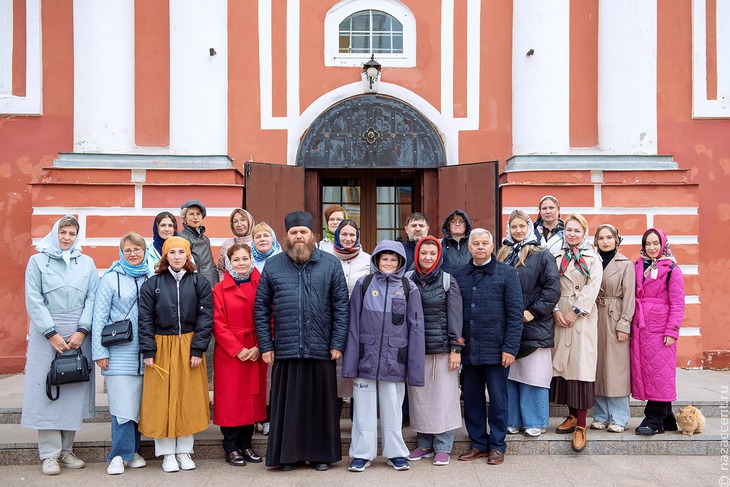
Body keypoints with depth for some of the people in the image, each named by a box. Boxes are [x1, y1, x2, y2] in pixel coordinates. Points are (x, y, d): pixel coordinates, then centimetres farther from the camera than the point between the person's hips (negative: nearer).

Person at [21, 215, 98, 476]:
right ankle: (49, 454, 10)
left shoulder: (87, 263, 9)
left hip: (79, 335, 2)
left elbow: (92, 298, 3)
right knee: (47, 391, 1)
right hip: (46, 334, -2)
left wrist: (82, 331, -9)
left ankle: (66, 450, 17)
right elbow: (34, 301, -4)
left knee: (75, 390, 4)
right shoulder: (38, 261, 3)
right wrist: (51, 333, -11)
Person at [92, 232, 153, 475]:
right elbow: (99, 317, -1)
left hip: (144, 353, 3)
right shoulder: (110, 279, 1)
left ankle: (132, 450, 21)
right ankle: (120, 455, 8)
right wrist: (99, 352, -5)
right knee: (123, 405, -4)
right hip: (119, 353, -3)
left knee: (139, 403, 8)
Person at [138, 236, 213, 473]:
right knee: (162, 398, 3)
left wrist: (198, 348, -9)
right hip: (161, 347, 0)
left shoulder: (199, 283, 2)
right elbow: (145, 319, 1)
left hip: (189, 346, 1)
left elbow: (205, 317, -2)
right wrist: (148, 350, -7)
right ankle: (167, 453, 17)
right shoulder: (152, 284, 3)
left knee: (189, 398, 5)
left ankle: (184, 451, 20)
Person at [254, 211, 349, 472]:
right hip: (285, 351, 1)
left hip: (321, 350, 0)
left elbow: (341, 306, 2)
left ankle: (322, 454, 24)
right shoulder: (272, 266, 7)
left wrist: (337, 343, -4)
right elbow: (261, 309, 7)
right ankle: (288, 454, 24)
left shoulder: (330, 264, 4)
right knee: (287, 404, 8)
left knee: (321, 403, 8)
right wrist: (265, 346, 1)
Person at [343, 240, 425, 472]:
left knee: (392, 408, 10)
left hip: (394, 359, 0)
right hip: (366, 356, 0)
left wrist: (415, 367, -3)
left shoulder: (409, 288, 3)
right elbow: (353, 324, 1)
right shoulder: (363, 284, 3)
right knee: (364, 407, 8)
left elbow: (415, 328, 1)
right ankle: (362, 453, 23)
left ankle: (395, 453, 27)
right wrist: (350, 362, -4)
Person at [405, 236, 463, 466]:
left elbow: (455, 316, -1)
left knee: (444, 397, 2)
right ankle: (424, 445, 20)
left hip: (442, 349, -2)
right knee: (419, 397, 6)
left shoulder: (448, 281, 1)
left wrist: (455, 348, -7)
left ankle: (442, 447, 14)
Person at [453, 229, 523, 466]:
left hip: (496, 349, -3)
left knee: (498, 399, 7)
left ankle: (497, 446, 22)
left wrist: (510, 348, -11)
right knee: (472, 399, 11)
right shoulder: (459, 275, 9)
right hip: (468, 349, 4)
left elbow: (516, 313, -5)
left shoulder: (507, 273, -1)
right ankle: (478, 443, 26)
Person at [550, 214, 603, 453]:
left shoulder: (592, 258, 4)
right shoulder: (557, 258, 12)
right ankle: (572, 415, 17)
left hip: (583, 316, -3)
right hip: (560, 316, 3)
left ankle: (581, 425, -4)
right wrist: (555, 310, -8)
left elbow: (593, 287, -5)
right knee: (563, 363, 5)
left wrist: (575, 312, -12)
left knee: (581, 365, -7)